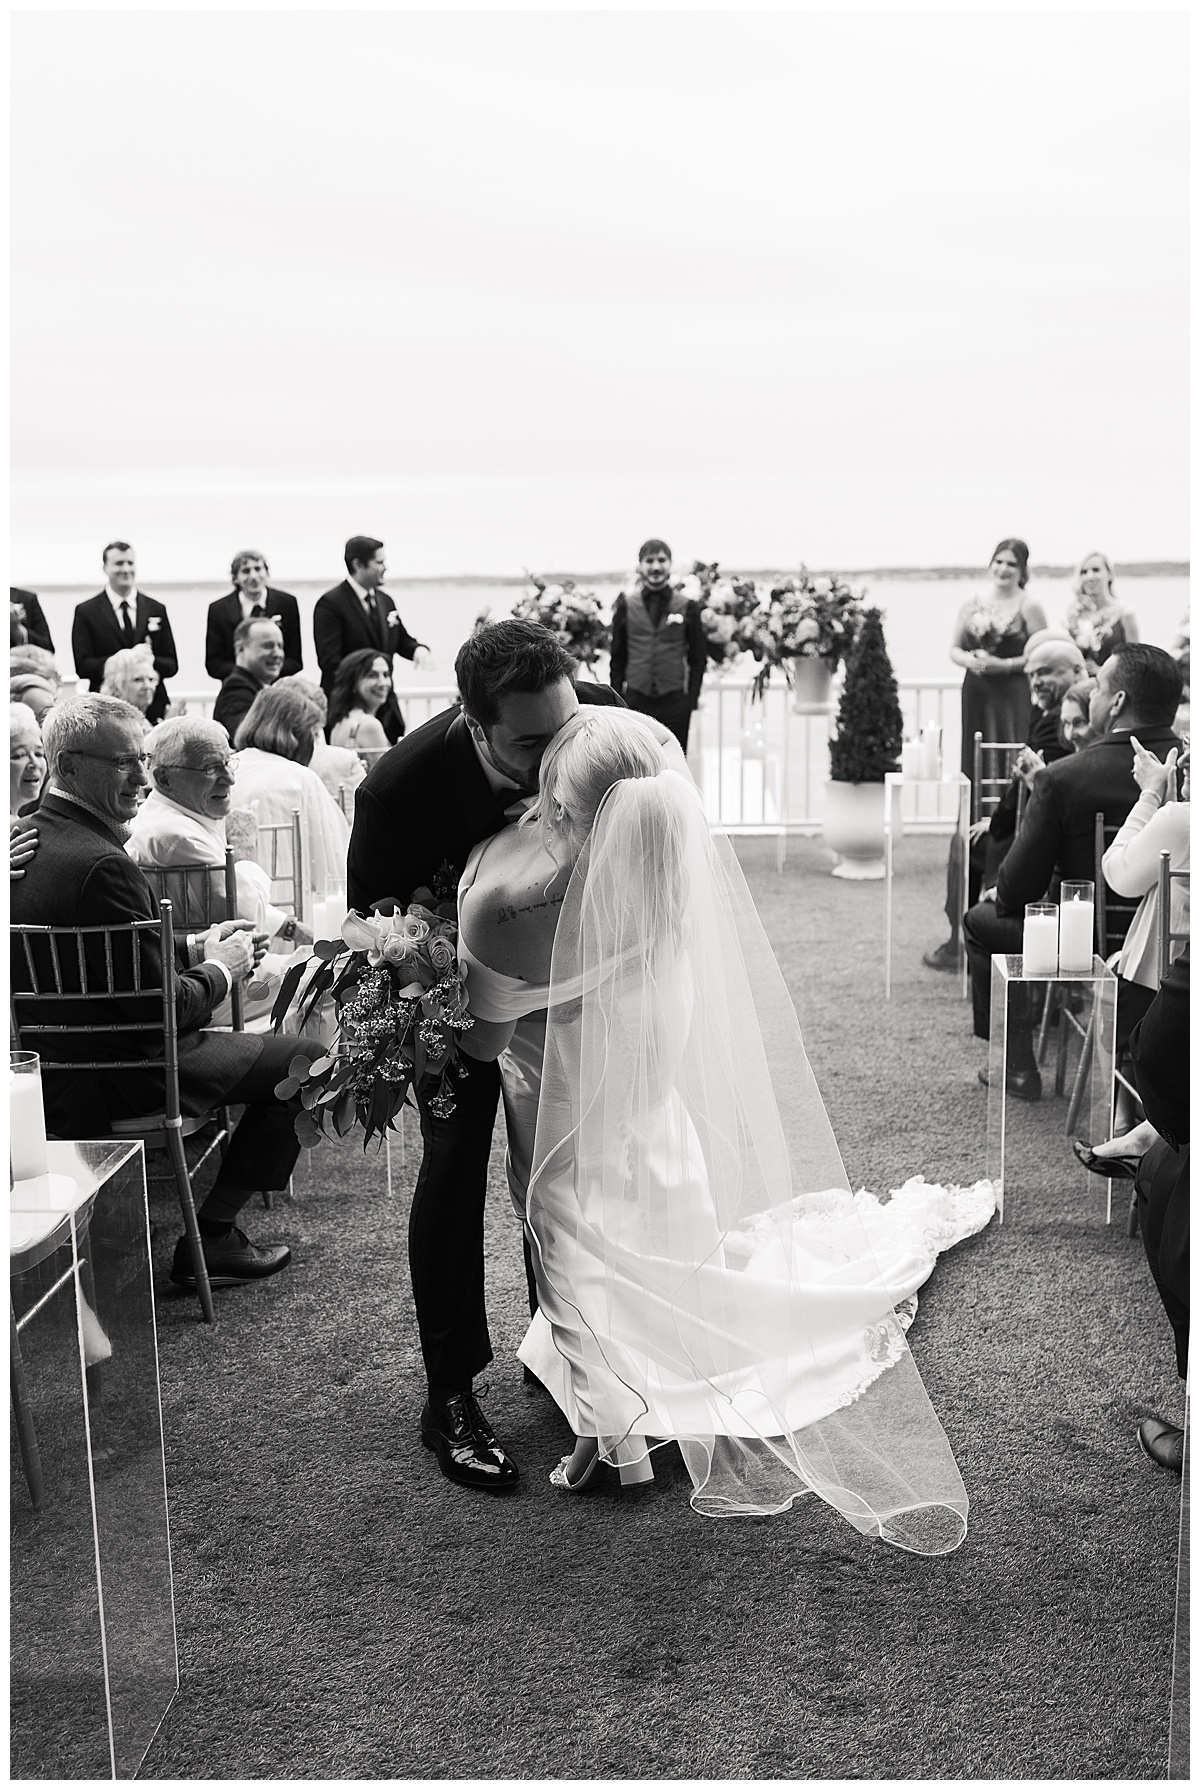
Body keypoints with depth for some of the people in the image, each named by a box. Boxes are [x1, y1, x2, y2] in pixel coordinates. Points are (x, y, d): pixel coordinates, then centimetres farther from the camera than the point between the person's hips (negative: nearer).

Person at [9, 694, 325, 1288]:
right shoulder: (102, 866, -27)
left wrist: (194, 948, 8)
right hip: (114, 1081, -10)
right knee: (307, 1057, 2)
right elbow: (164, 1006, -22)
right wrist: (219, 969, -3)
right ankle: (208, 1238, 7)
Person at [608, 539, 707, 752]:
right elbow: (617, 657, 9)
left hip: (675, 702, 0)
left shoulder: (688, 607, 3)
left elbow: (698, 658, 6)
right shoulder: (626, 607, 5)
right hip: (635, 700, 0)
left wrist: (692, 698, 0)